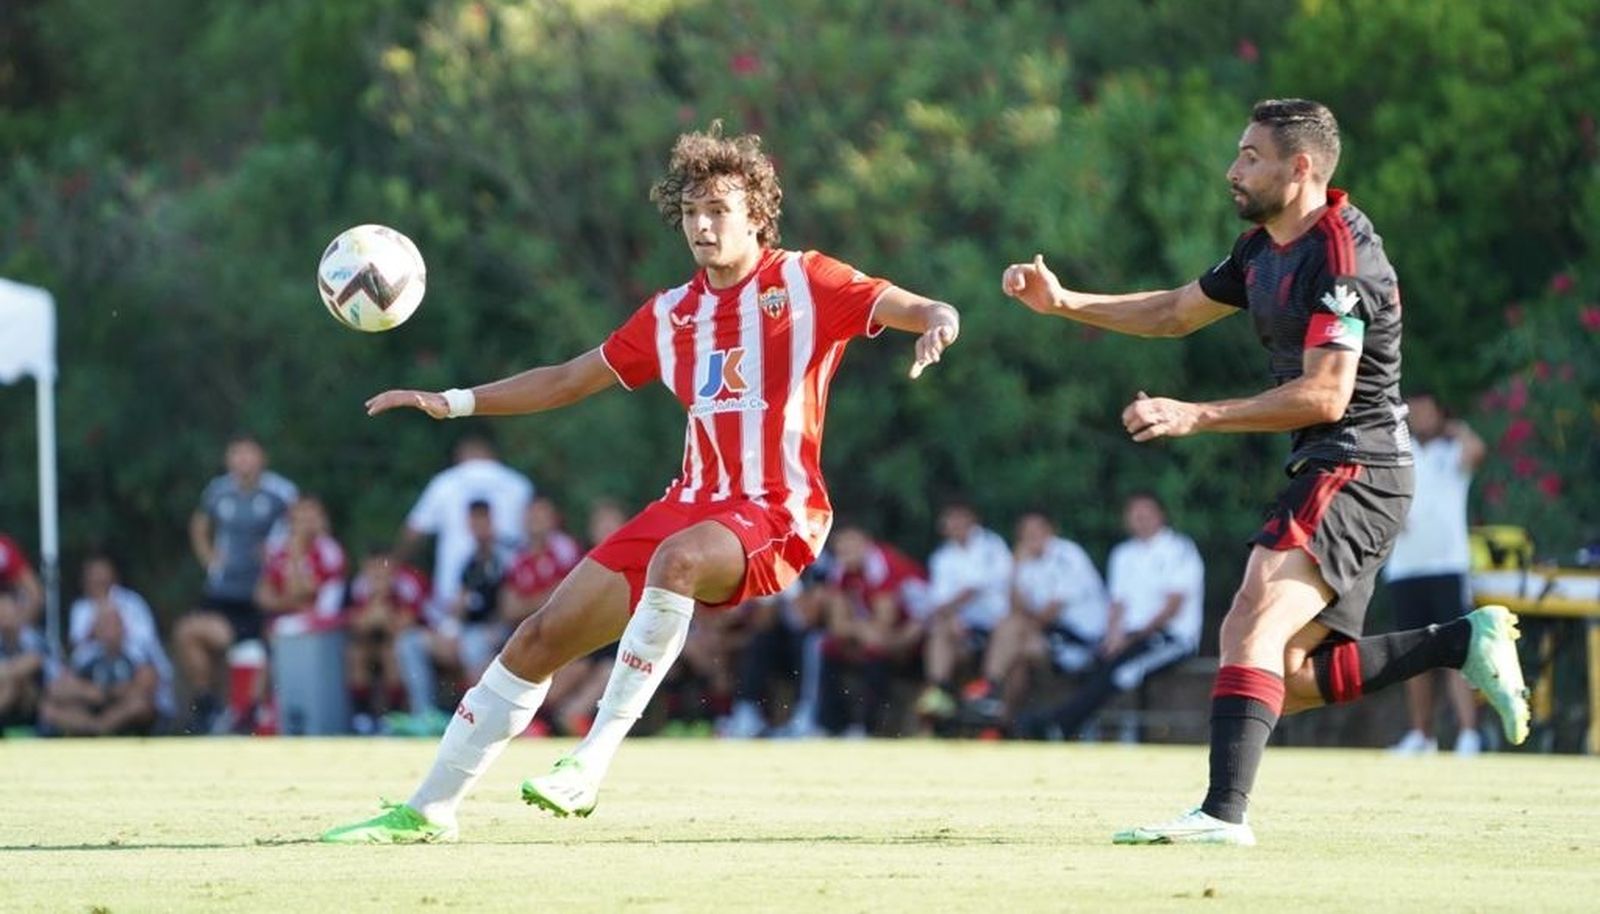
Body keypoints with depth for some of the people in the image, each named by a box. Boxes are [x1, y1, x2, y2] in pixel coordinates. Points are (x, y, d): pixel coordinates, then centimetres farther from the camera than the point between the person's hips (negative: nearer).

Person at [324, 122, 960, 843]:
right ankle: (428, 810, 12)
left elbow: (923, 311, -12)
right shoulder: (672, 315, 15)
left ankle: (593, 761, -35)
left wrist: (938, 323, -36)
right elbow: (569, 380, 24)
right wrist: (451, 402, 18)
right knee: (540, 638, 2)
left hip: (774, 516, -7)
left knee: (677, 559, -39)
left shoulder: (805, 283, -2)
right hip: (691, 507, 7)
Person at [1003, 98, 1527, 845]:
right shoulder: (1265, 249, 13)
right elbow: (1176, 313, 26)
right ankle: (1465, 643, 15)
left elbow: (1324, 394, -22)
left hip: (1353, 470, -10)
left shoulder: (1339, 255, -17)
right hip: (1328, 474, 10)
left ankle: (1223, 813, -34)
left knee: (1252, 626, -24)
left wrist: (1196, 417, -21)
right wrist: (1061, 301, 15)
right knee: (1289, 679, 7)